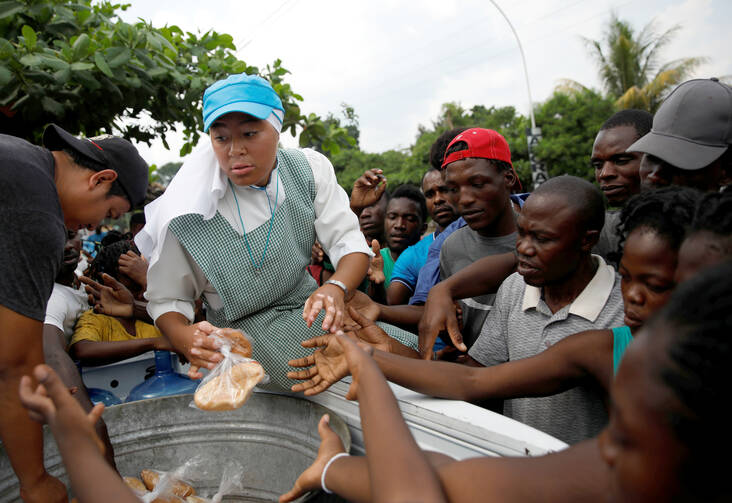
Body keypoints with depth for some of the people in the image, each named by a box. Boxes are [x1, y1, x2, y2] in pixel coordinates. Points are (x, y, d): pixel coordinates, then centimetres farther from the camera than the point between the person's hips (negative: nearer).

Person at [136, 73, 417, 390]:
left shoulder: (309, 168, -8)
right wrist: (187, 339, -29)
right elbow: (166, 300, -5)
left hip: (307, 304, 4)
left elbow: (351, 245, -10)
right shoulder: (186, 213, -15)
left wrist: (335, 288, -33)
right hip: (246, 328, -4)